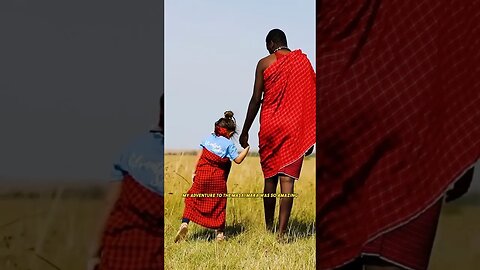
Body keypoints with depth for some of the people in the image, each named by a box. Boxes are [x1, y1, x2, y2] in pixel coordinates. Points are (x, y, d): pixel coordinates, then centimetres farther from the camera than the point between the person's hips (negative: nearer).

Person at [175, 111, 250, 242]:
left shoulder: (209, 138, 7)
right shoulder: (229, 144, -4)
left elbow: (200, 155, 8)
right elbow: (238, 160, -4)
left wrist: (195, 171, 13)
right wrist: (246, 148, 9)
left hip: (202, 174, 2)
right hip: (218, 179, -2)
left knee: (193, 199, 7)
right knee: (218, 205, 10)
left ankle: (185, 223, -13)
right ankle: (220, 233, 12)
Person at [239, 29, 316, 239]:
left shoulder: (264, 63, 0)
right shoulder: (303, 62, 5)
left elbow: (256, 99, -1)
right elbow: (310, 99, 4)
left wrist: (245, 131, 7)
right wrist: (310, 137, 11)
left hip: (270, 126, 0)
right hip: (294, 127, 0)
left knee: (270, 178, 12)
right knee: (287, 179, -5)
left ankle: (269, 228, 22)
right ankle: (281, 232, -13)